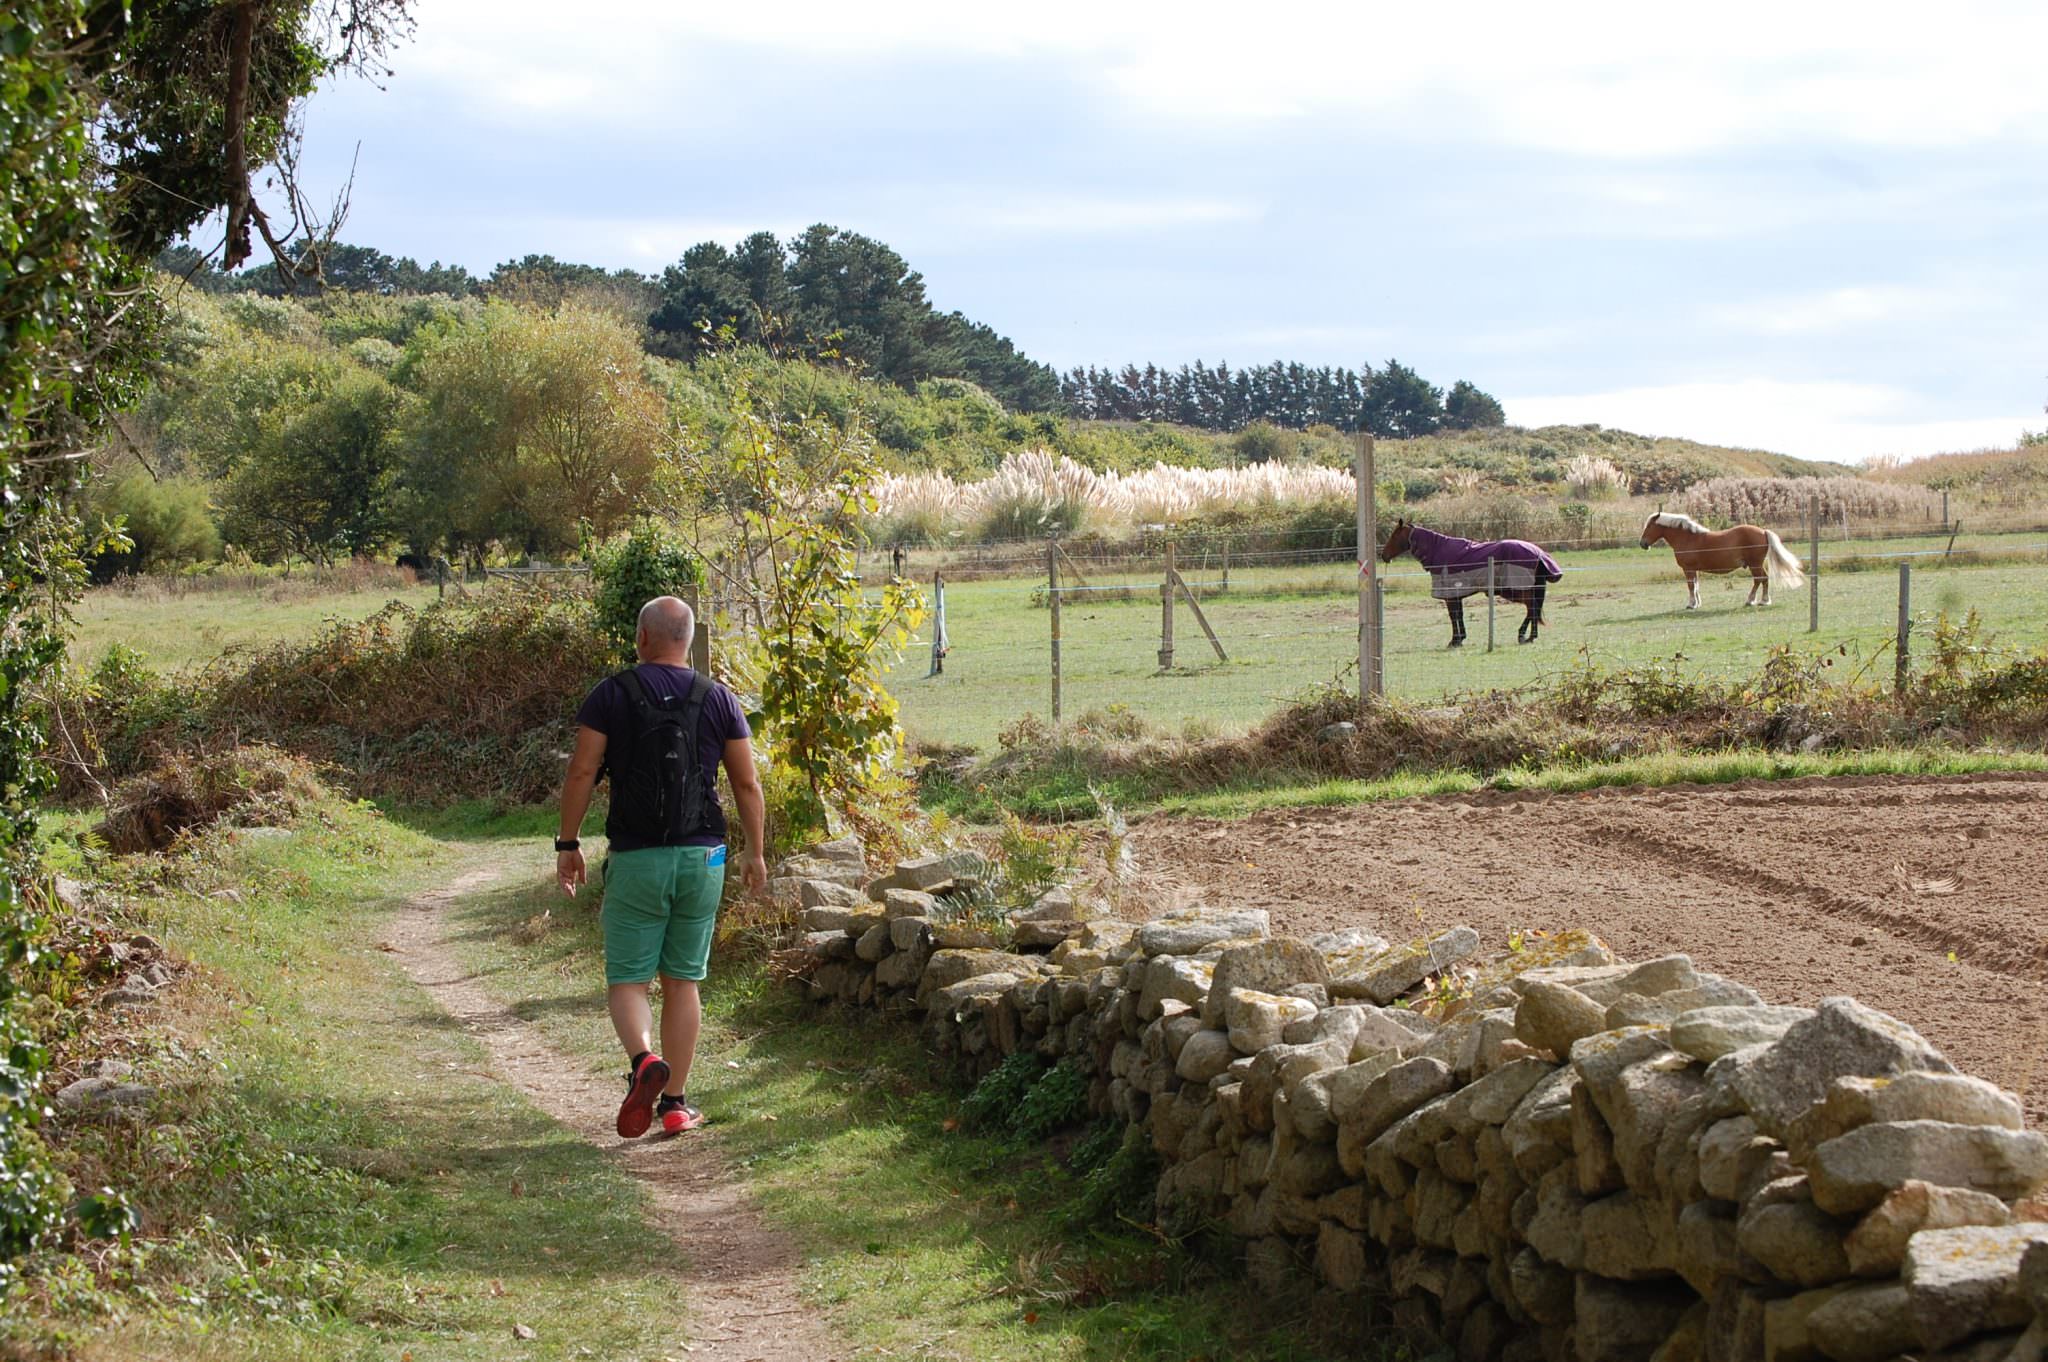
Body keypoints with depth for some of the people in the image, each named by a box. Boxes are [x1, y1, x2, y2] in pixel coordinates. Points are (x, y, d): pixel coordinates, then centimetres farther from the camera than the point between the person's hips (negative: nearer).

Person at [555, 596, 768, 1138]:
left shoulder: (612, 695, -4)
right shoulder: (719, 699, 2)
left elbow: (580, 773, -9)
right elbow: (747, 784, 4)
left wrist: (567, 844, 1)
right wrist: (755, 851, 15)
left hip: (635, 859, -2)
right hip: (702, 858, 2)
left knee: (627, 979, 5)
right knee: (683, 981, 11)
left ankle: (643, 1060, -24)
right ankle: (675, 1102, 14)